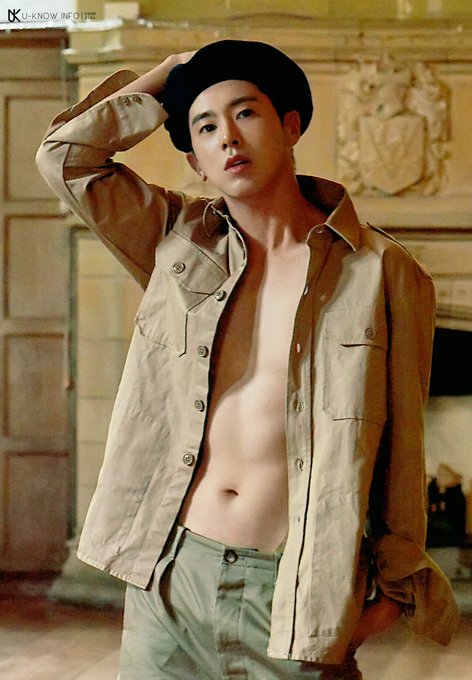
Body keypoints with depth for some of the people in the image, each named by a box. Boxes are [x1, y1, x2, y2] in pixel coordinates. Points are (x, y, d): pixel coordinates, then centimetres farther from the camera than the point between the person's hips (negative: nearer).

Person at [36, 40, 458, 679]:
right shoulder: (179, 243, 8)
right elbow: (65, 154, 5)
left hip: (294, 599, -3)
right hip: (170, 580, 3)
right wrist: (167, 75, 9)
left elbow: (400, 449, 1)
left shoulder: (383, 273, -2)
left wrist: (394, 586, 3)